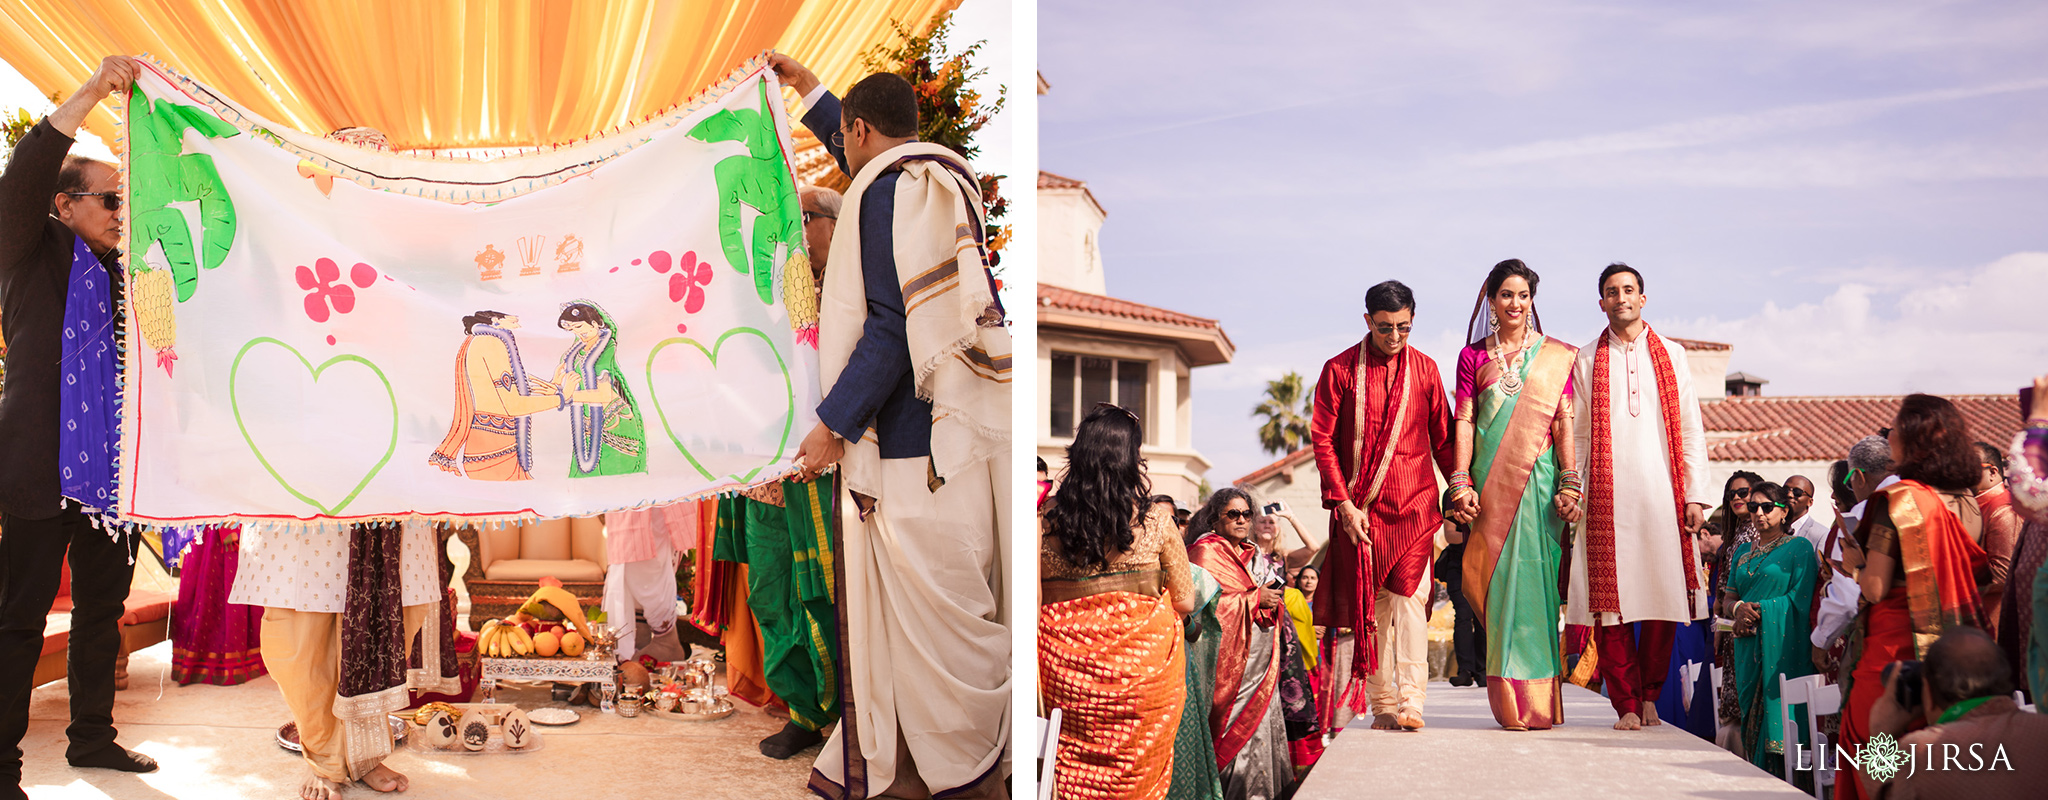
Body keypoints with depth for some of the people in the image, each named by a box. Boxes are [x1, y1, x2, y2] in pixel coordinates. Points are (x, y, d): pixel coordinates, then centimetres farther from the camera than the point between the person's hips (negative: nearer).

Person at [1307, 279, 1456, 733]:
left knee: (1409, 596, -13)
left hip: (1414, 505, 0)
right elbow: (1322, 439, 0)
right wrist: (1343, 502, -7)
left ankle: (1411, 702, -14)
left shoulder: (1425, 369, 8)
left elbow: (1443, 438, 13)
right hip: (1360, 508, 0)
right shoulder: (1340, 370, 2)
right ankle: (1382, 705, 8)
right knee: (1370, 606, 2)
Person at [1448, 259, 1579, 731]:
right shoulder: (1473, 355, 11)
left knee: (1535, 580, -4)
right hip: (1492, 481, 1)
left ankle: (1537, 701, 1)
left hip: (1539, 480, -1)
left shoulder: (1555, 355, 9)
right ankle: (1511, 704, 5)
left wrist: (1569, 483, -7)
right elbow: (1464, 422, 5)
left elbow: (1564, 422, 3)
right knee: (1498, 580, -1)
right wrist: (1461, 483, -5)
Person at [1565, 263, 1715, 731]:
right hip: (1607, 497, -1)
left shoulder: (1671, 355, 12)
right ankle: (1626, 703, 3)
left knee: (1664, 594, 1)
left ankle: (1650, 693, 17)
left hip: (1661, 494, 1)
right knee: (1611, 601, -4)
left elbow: (1691, 429, 9)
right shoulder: (1587, 361, 10)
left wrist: (1695, 494, 1)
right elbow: (1576, 435, 8)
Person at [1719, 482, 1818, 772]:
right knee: (1752, 721, 2)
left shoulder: (1799, 547, 2)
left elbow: (1800, 600, -7)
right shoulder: (1743, 551, 20)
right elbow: (1727, 600, 17)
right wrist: (1738, 609, -6)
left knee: (1777, 718, -12)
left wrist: (1757, 610, -11)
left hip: (1782, 647, -5)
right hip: (1749, 650, 5)